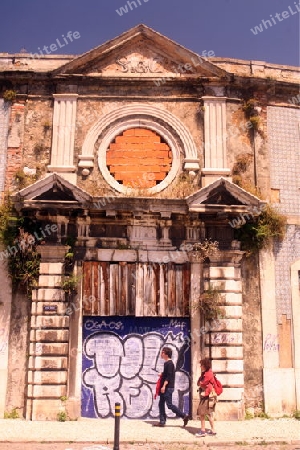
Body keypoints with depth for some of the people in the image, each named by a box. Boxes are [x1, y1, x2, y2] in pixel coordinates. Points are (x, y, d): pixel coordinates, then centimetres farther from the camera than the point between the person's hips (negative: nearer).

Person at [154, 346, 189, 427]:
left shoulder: (169, 363, -15)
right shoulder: (166, 363, 14)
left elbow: (169, 376, -22)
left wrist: (164, 386, -26)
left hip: (168, 388, -10)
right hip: (165, 388, 10)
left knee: (169, 405, -7)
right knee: (161, 404, 10)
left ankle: (184, 416, -1)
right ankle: (162, 421, 14)